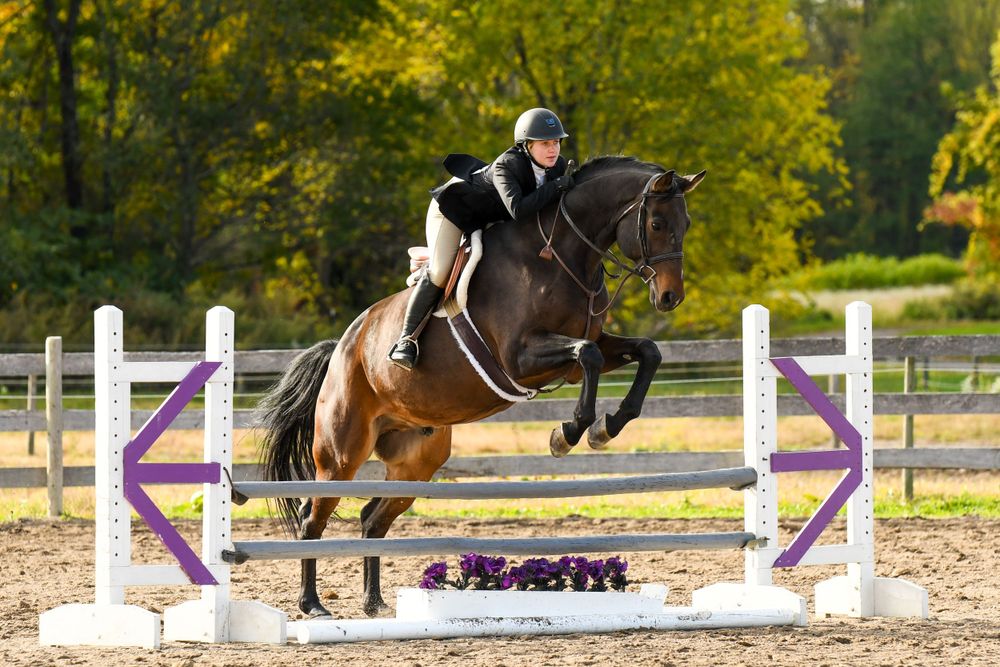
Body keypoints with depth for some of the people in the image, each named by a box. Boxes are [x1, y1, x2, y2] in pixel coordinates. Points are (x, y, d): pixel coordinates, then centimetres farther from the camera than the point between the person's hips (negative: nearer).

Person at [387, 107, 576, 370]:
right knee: (441, 272, -17)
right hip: (453, 208, -8)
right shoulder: (506, 165, -38)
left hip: (486, 218, 8)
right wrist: (556, 186, -49)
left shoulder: (558, 166, -17)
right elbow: (518, 210, -52)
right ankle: (406, 339, -10)